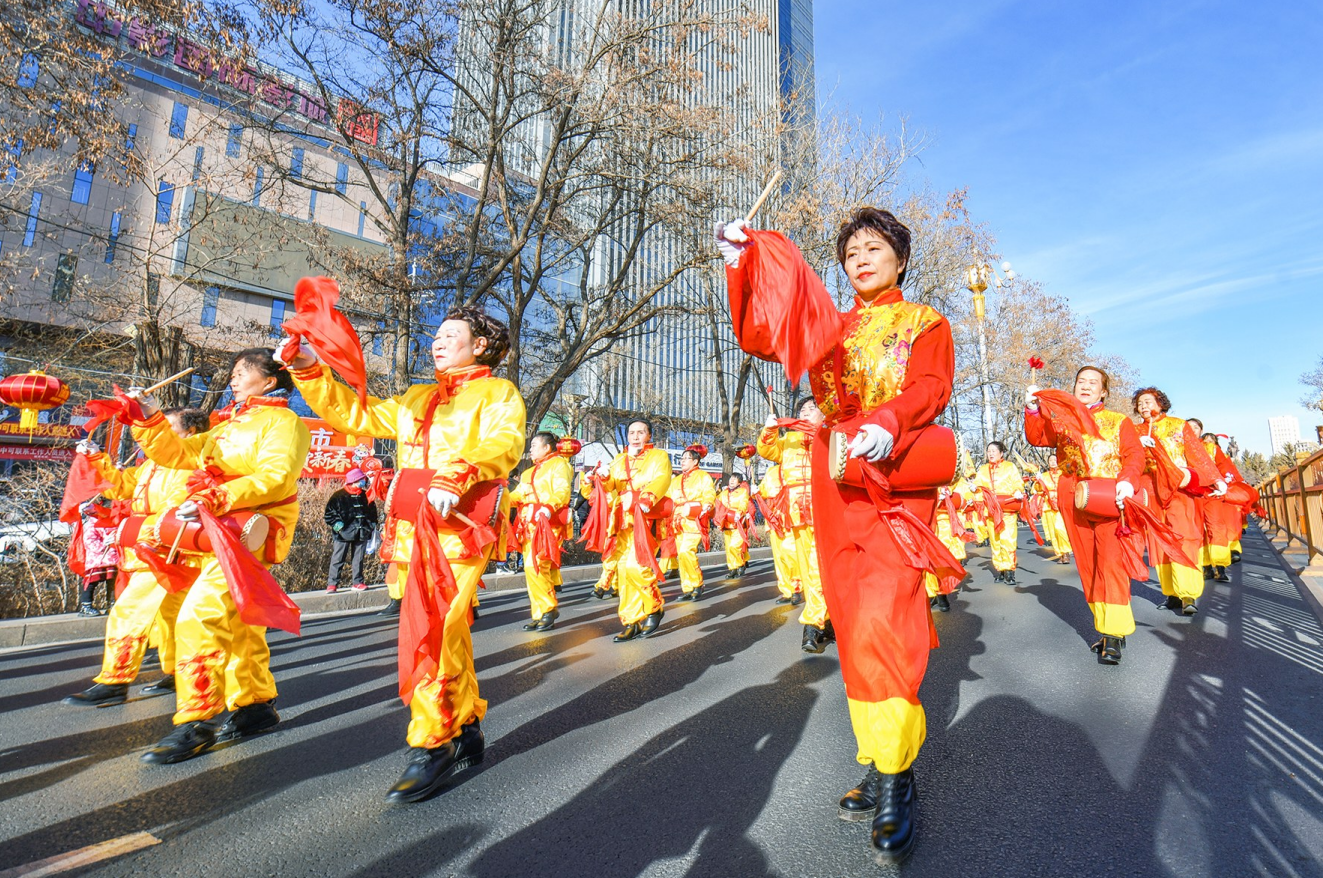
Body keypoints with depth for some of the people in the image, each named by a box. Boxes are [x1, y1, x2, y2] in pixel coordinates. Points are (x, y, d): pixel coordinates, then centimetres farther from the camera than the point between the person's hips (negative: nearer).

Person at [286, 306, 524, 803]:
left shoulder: (498, 392, 7)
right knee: (446, 634, 10)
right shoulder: (416, 401, 28)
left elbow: (503, 443, -12)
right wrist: (309, 371, 15)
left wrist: (455, 478, -27)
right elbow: (354, 414, 25)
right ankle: (467, 729, 24)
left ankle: (431, 746, -2)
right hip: (414, 526, 7)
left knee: (429, 633, -13)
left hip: (461, 524, -6)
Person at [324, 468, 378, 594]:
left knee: (358, 559, 9)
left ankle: (357, 582, 17)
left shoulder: (365, 496, 9)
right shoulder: (339, 496, -3)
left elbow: (373, 512, 21)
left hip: (361, 534, 4)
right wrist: (336, 524, -12)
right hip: (344, 534, -4)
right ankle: (332, 584, 6)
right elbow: (329, 513, -1)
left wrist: (372, 526, 13)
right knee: (337, 559, -1)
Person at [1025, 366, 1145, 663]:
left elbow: (1134, 454, 1)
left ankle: (1114, 633, -8)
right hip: (1073, 501, 3)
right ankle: (1104, 626, 16)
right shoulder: (1062, 421, 17)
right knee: (1087, 565, 6)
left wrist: (1127, 481, -18)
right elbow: (1037, 438, 2)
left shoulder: (1118, 421, 11)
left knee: (1111, 562, -11)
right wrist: (1033, 411, -15)